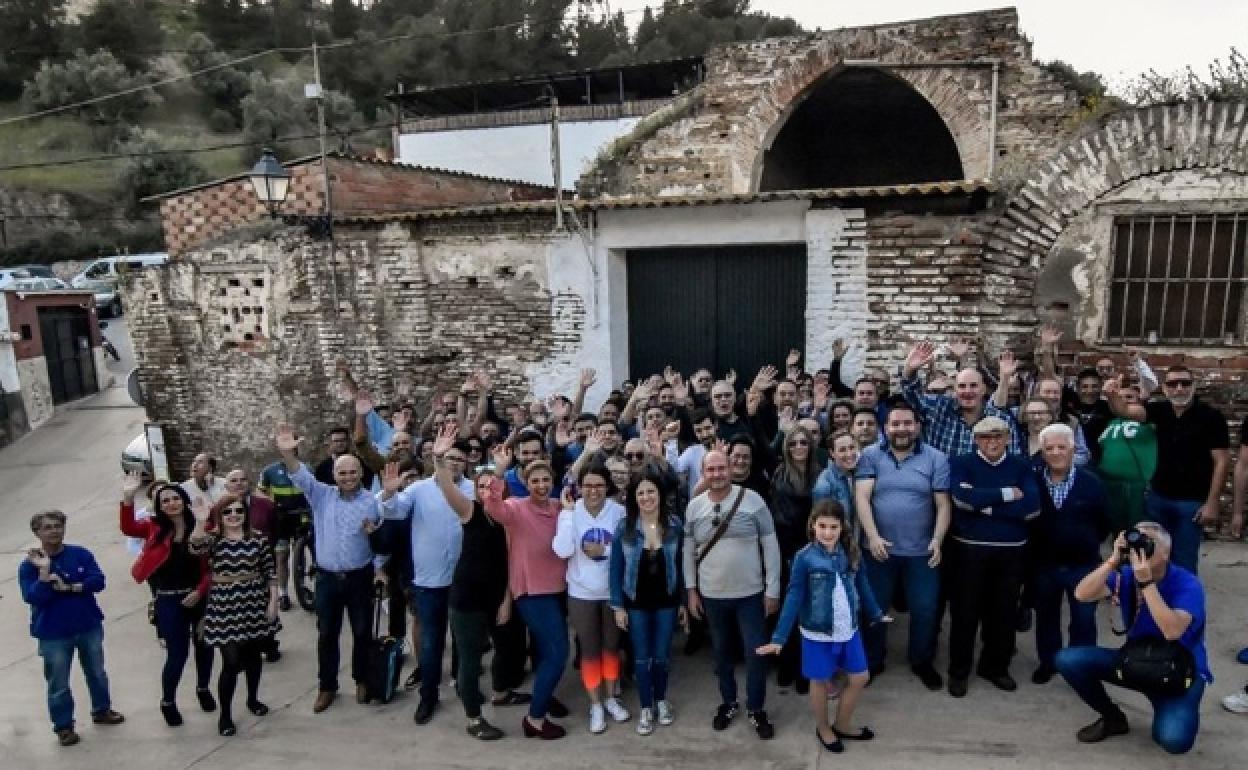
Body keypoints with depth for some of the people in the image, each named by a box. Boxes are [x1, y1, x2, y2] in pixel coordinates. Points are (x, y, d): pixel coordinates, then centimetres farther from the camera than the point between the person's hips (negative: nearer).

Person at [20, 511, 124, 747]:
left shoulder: (81, 554, -5)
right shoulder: (29, 565, -9)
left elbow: (98, 581, -11)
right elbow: (32, 597, -19)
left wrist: (68, 587, -20)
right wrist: (44, 571, -28)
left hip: (89, 627, 3)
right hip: (53, 635, -2)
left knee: (97, 673, 18)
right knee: (59, 684, 7)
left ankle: (102, 710, 38)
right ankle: (63, 726, 23)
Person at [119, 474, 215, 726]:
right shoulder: (154, 527, -3)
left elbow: (210, 566, -2)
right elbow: (128, 529, -24)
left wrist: (199, 591, -12)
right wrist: (128, 498, -34)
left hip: (199, 596, 1)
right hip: (169, 600, -1)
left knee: (204, 645, 17)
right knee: (177, 654, 2)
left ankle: (203, 688, 42)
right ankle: (168, 702, 26)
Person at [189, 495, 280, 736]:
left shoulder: (259, 539, -1)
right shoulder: (213, 539, -4)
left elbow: (271, 573, 3)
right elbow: (195, 548, -28)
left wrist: (273, 602, -1)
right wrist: (200, 523, -40)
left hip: (255, 605, 2)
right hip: (224, 608, -2)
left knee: (253, 656, 17)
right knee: (232, 662, -4)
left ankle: (253, 699, 39)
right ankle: (225, 715, 12)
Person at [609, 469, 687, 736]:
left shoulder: (675, 526, -7)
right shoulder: (624, 528, -10)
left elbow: (680, 566, 1)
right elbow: (615, 569, -5)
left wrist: (683, 602, 3)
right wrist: (618, 606, -7)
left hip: (666, 602, 1)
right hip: (636, 603, -1)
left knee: (662, 656, 12)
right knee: (642, 658, 9)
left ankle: (661, 700, 35)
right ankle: (645, 708, 25)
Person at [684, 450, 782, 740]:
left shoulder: (751, 499, -11)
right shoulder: (694, 507, -3)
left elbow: (770, 545, -7)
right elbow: (689, 551, 6)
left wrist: (772, 588, -7)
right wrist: (691, 590, 4)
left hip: (750, 594, -2)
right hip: (712, 595, 2)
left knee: (756, 653, 4)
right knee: (722, 652, 17)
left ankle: (756, 708, 25)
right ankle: (728, 702, 37)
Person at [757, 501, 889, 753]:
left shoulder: (852, 553, -6)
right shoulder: (805, 557, -17)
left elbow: (862, 586, 11)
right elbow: (794, 598, -15)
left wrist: (877, 614, 22)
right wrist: (779, 638, -17)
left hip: (849, 629, 4)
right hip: (818, 633, -4)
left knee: (860, 678, 16)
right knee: (821, 683, 13)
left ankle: (842, 724, 39)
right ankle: (823, 729, 38)